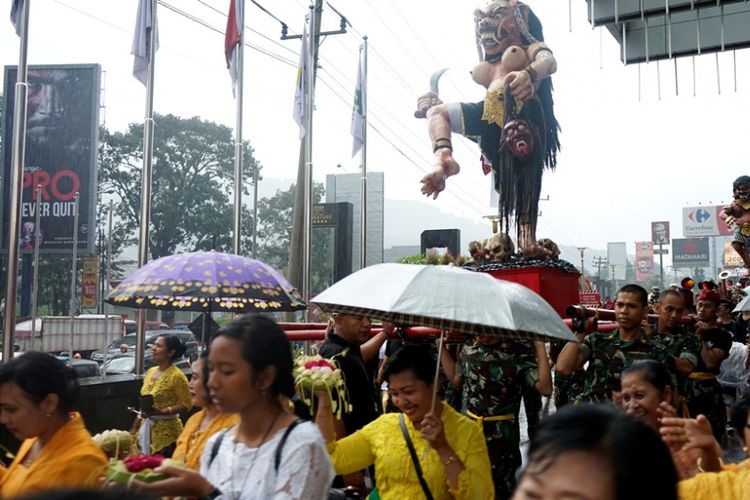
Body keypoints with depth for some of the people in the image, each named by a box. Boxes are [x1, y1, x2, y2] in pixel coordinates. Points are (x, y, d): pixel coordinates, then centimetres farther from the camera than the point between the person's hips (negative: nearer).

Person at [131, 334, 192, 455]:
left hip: (166, 430, -7)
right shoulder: (150, 372, 9)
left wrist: (161, 412, -24)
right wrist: (134, 430, 16)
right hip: (146, 427, 7)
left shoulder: (176, 375, -14)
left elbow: (187, 404, -15)